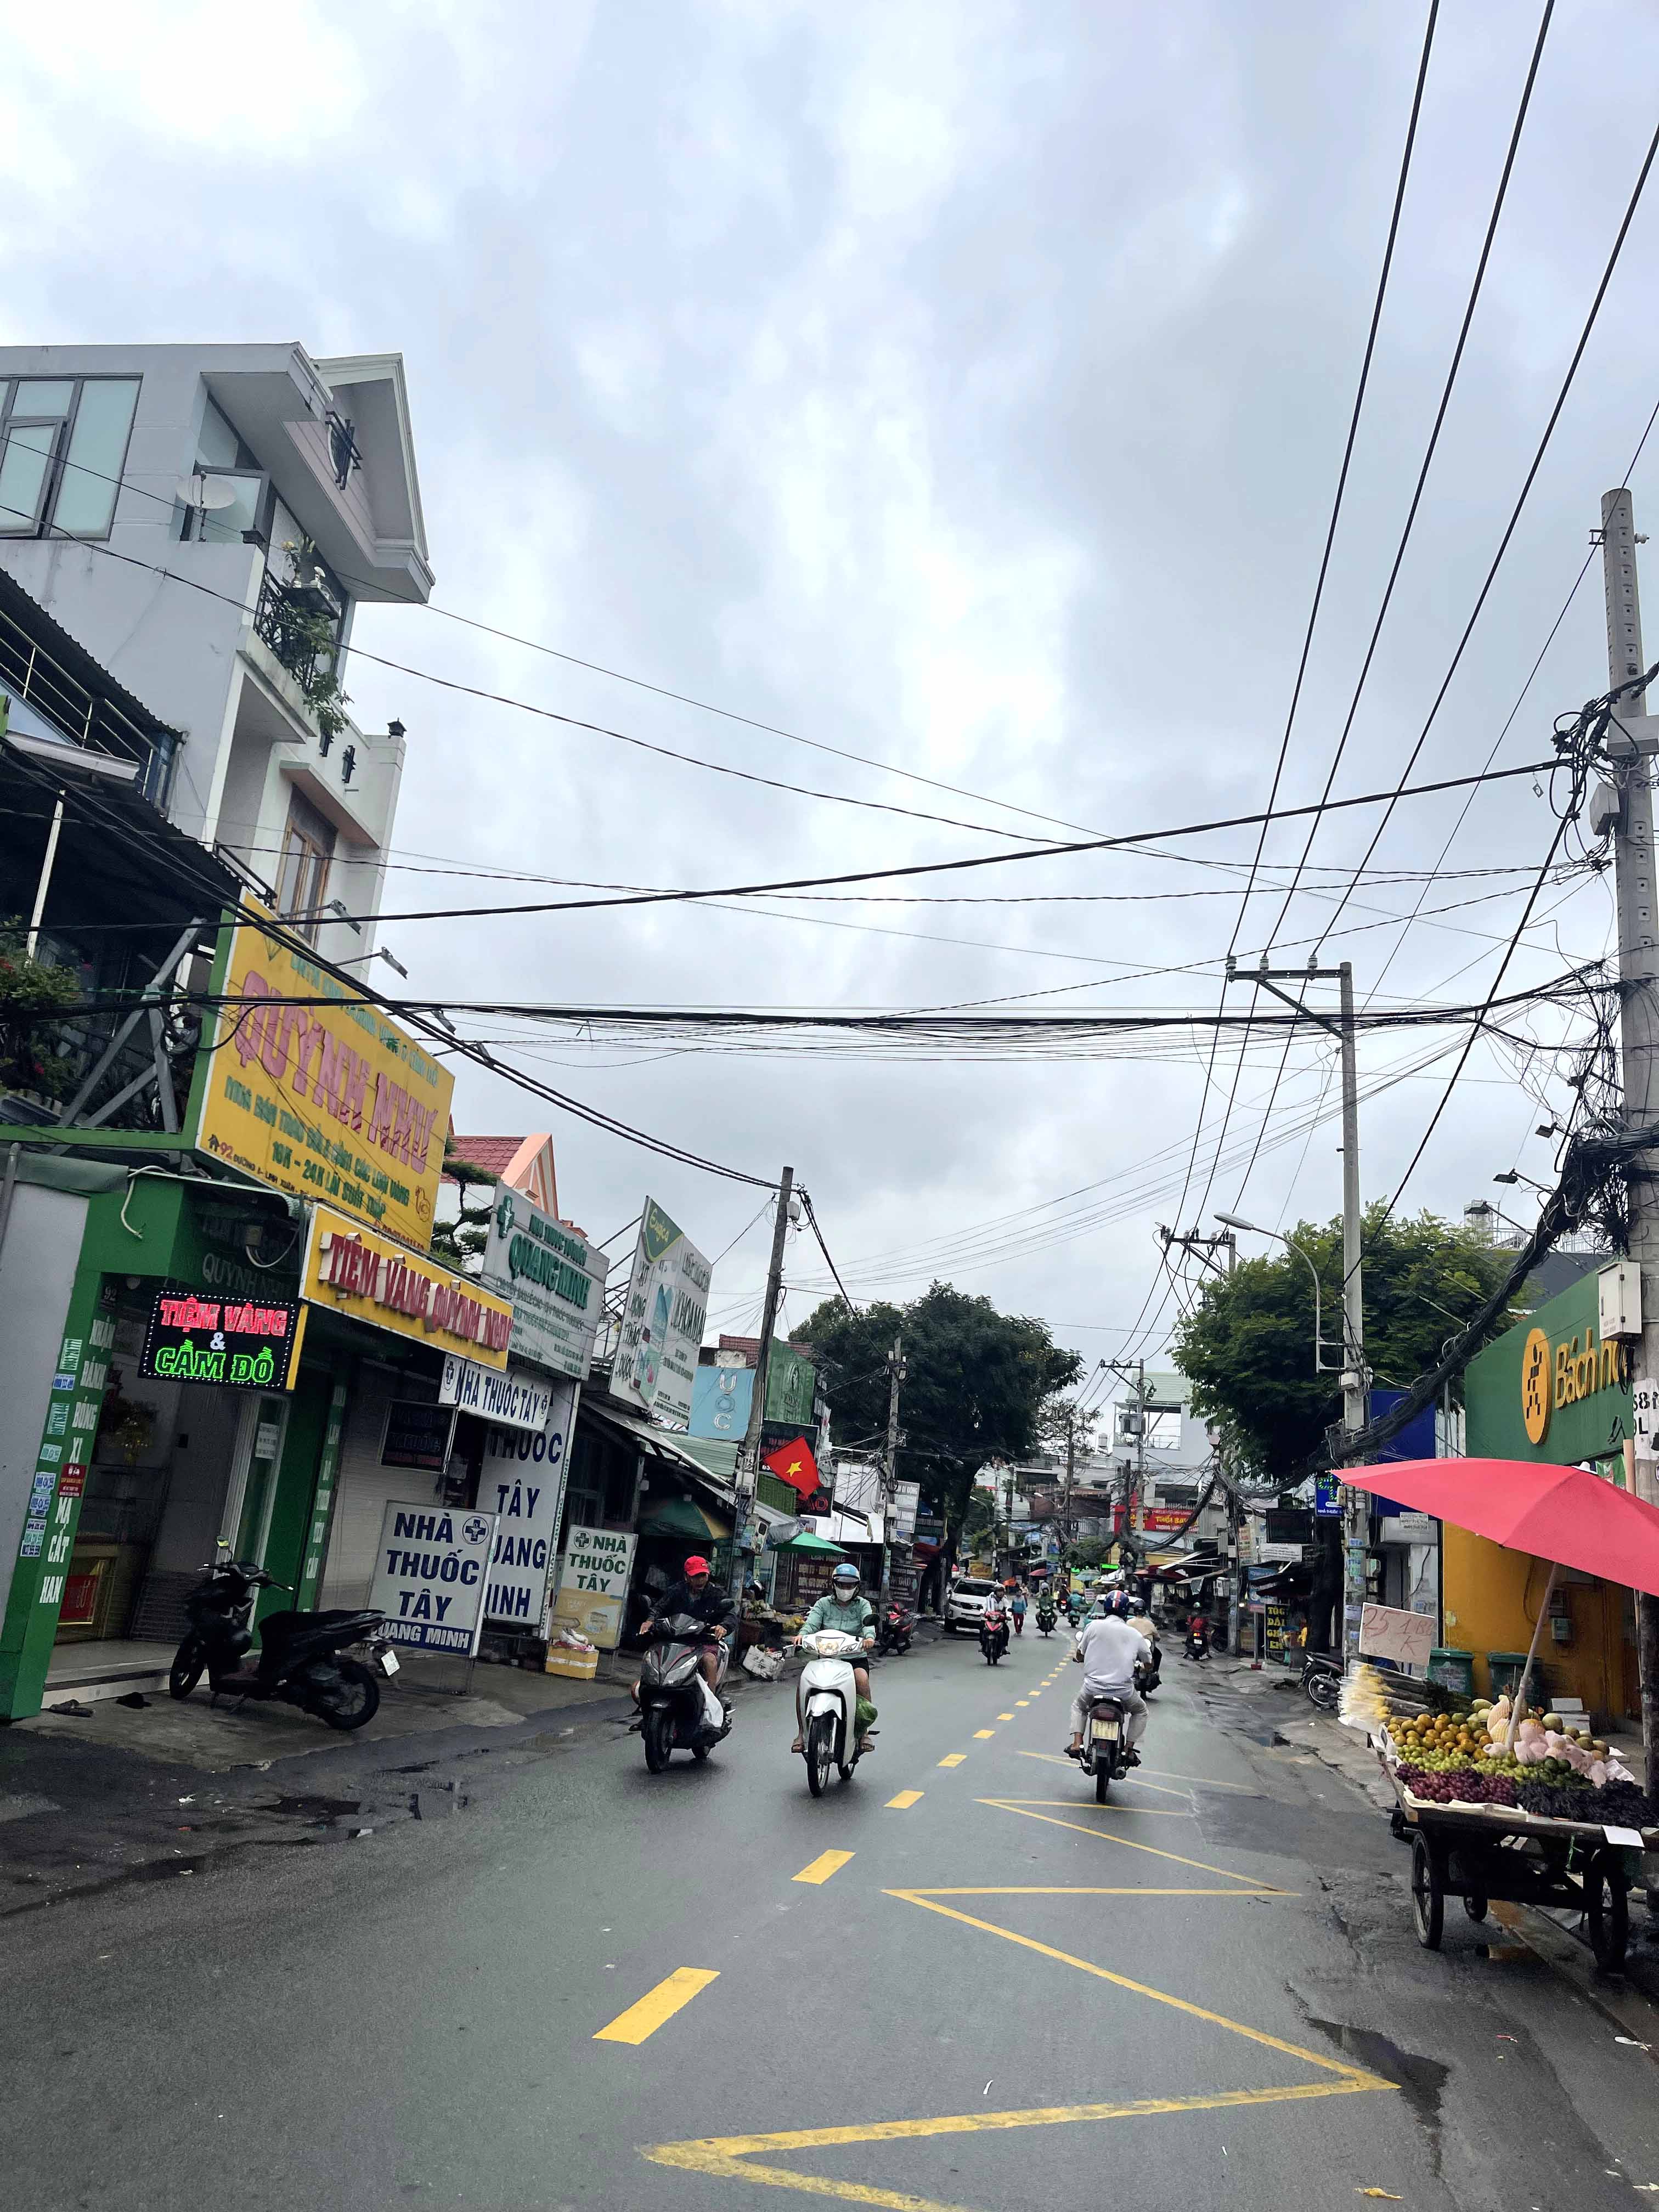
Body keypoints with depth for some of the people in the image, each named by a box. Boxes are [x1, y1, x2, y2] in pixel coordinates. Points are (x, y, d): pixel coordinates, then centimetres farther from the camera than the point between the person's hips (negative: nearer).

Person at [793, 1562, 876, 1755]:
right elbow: (812, 1622, -6)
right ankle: (801, 1732, -8)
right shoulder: (824, 1604, 10)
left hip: (855, 1657, -1)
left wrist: (869, 1637, -35)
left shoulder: (862, 1604, 8)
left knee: (862, 1679, -33)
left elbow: (868, 1621, -12)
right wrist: (802, 1635, -29)